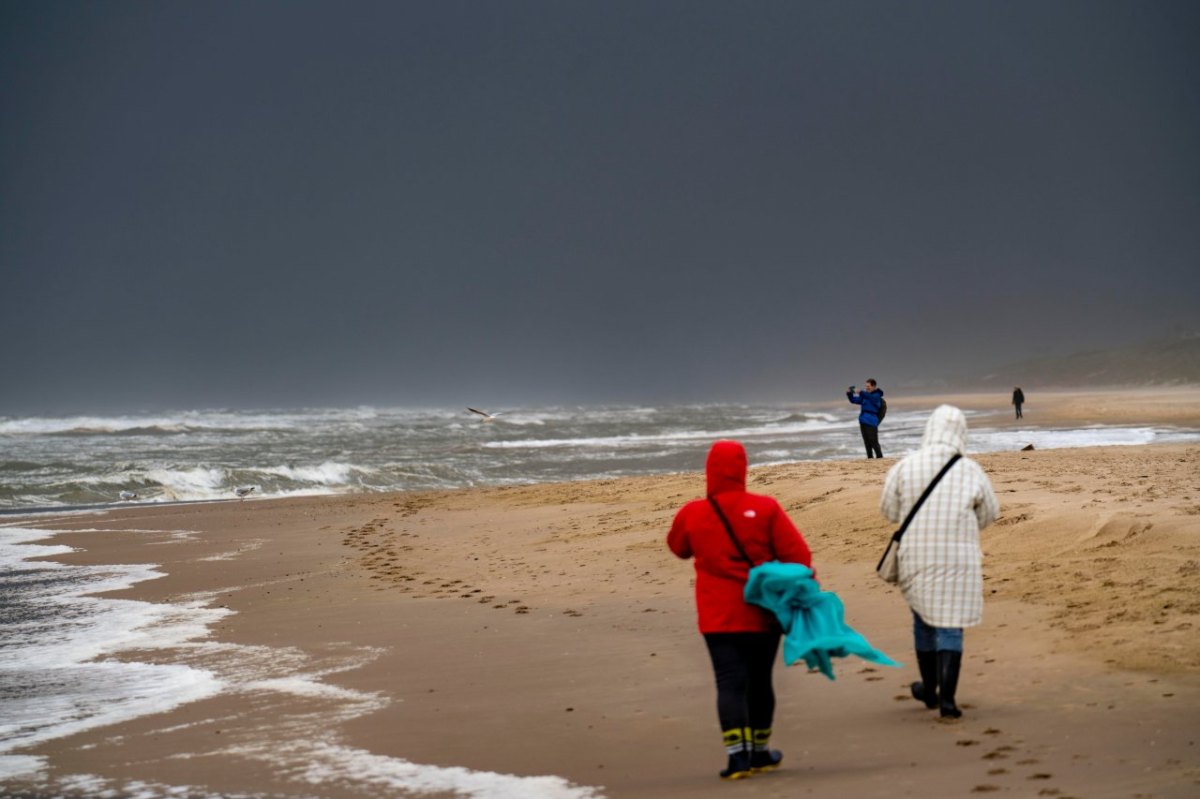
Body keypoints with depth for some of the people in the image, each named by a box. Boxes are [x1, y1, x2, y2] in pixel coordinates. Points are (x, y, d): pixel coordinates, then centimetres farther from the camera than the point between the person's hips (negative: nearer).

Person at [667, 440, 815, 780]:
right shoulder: (765, 508, -6)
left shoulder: (692, 514, -3)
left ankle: (738, 755, -17)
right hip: (763, 613, 1)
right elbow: (797, 554, -8)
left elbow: (679, 547, 18)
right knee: (759, 681, 14)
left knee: (730, 683, -4)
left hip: (718, 617, -1)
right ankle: (760, 752, 26)